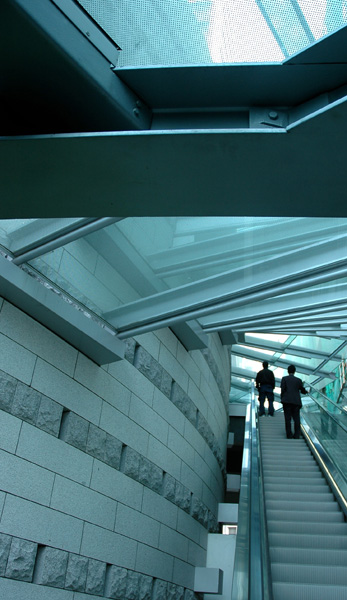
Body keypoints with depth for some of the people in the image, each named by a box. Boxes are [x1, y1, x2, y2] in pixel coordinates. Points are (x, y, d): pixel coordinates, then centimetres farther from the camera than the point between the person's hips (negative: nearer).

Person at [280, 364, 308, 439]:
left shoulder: (284, 379, 2)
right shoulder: (298, 380, 8)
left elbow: (282, 390, -6)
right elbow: (302, 390, 16)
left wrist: (282, 399, 3)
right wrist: (306, 392, 38)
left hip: (287, 401, -2)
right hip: (296, 401, 2)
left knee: (288, 418, 1)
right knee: (296, 418, 5)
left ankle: (289, 435, 0)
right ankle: (297, 435, 2)